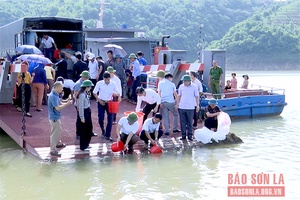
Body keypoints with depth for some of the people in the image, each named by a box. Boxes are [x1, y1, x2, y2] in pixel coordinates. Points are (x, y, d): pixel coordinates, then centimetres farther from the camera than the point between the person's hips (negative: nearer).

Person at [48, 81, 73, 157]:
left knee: (58, 130, 27)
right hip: (54, 118, -10)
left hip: (56, 117, 10)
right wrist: (67, 104, -23)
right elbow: (58, 108, -30)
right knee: (54, 133, -3)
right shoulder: (53, 96, -26)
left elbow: (60, 103, 13)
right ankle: (53, 150, 5)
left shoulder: (56, 95, 6)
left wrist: (67, 103, -3)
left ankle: (58, 143, 47)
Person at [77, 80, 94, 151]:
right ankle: (83, 147, 17)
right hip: (84, 113, -10)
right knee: (83, 130, 4)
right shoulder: (82, 95, -23)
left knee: (89, 128, 20)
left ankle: (86, 144, 35)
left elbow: (87, 104, 8)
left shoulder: (86, 94, 6)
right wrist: (82, 117, -19)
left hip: (88, 112, 10)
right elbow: (81, 107, -21)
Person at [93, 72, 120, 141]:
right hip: (101, 102, -1)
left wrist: (118, 96, -22)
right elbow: (94, 93, -3)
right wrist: (99, 101, -11)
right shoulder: (99, 83, -11)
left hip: (109, 103, 1)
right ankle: (103, 131, 30)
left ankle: (107, 135, 7)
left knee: (110, 119, -3)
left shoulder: (113, 84, -8)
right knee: (100, 118, 0)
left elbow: (117, 92, 2)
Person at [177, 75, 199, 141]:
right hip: (181, 107, 3)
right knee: (182, 122, 5)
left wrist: (197, 105, 0)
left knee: (190, 122, 2)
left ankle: (190, 136, 10)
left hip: (190, 107, -3)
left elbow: (197, 96, 3)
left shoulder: (194, 87, -1)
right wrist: (177, 104, 12)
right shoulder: (181, 86, 7)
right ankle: (183, 135, 13)